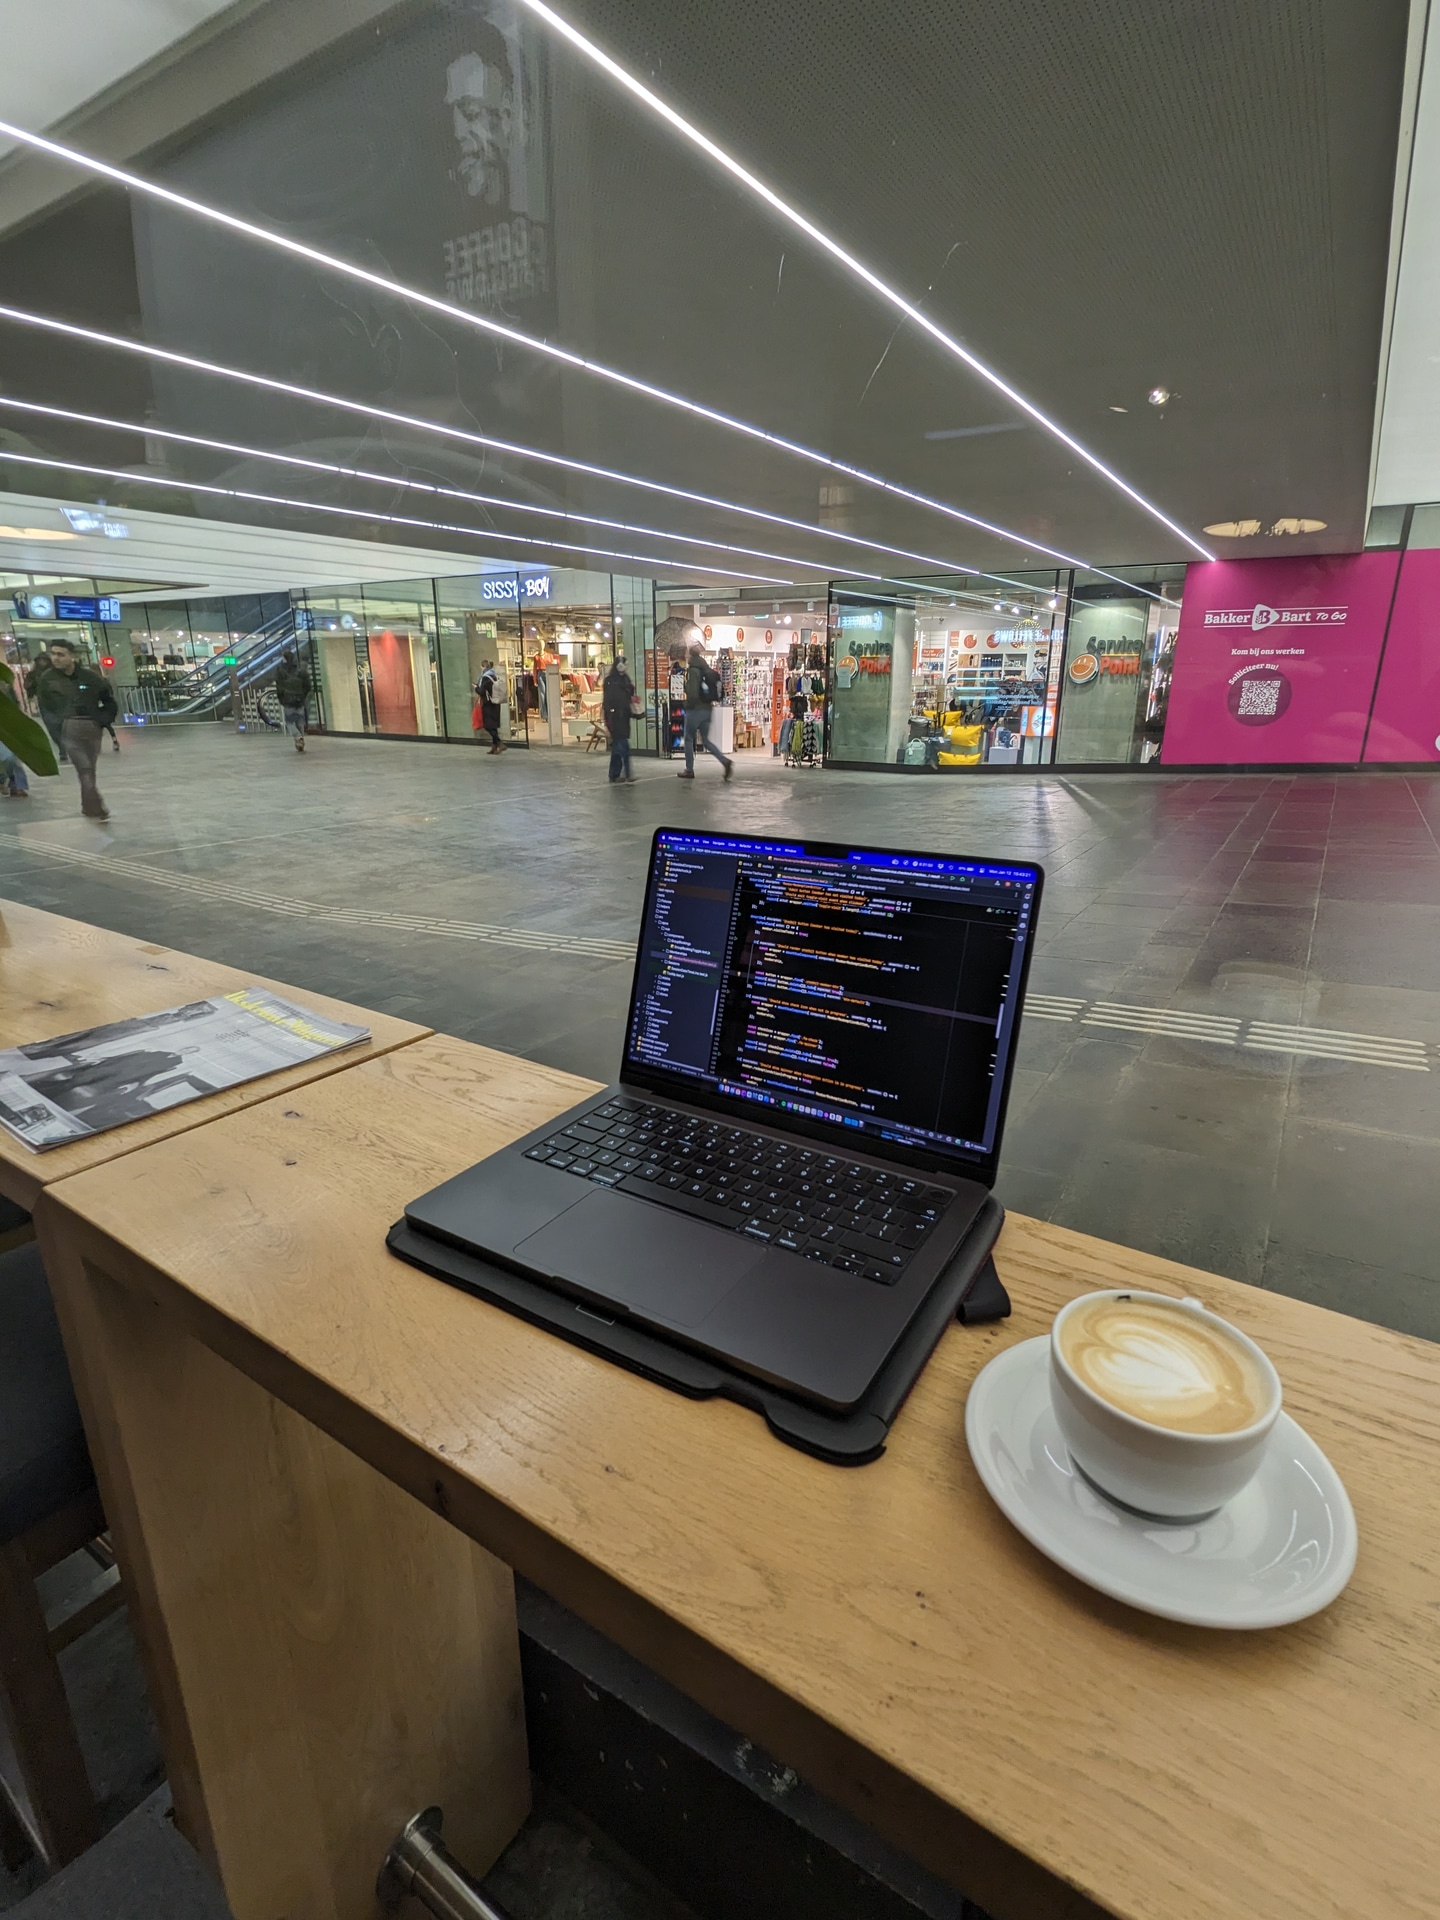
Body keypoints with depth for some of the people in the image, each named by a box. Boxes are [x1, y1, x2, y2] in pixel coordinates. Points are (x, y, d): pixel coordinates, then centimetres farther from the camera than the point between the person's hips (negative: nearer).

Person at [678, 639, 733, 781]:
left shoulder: (693, 670, -14)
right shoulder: (709, 671, 10)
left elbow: (692, 692, -21)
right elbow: (716, 691, 12)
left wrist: (689, 705, -6)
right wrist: (709, 705, 14)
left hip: (695, 709, -7)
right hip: (708, 709, 7)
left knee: (689, 739, 7)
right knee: (705, 740, 13)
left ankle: (689, 770, 11)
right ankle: (725, 762, -4)